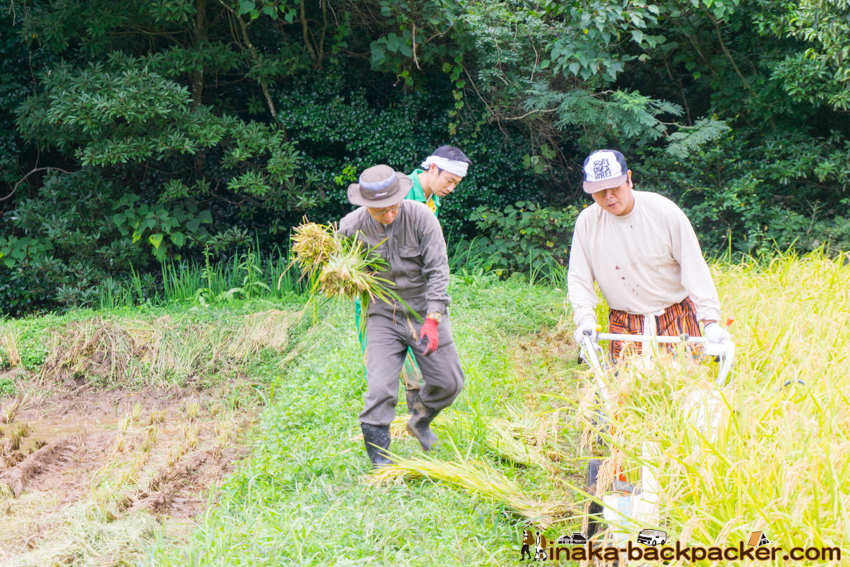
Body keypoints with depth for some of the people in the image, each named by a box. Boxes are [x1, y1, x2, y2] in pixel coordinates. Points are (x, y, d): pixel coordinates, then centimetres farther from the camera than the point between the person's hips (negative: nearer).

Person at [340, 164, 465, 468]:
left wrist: (432, 319, -21)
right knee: (379, 390, -13)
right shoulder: (351, 226, -11)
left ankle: (419, 421, 37)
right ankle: (379, 460, 0)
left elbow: (438, 270, -14)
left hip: (424, 310, 1)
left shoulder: (421, 217, -16)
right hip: (383, 315, -1)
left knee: (449, 383, 6)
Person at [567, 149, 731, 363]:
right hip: (624, 328, 1)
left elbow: (694, 269, -7)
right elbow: (578, 277, 3)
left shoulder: (664, 211, -9)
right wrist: (585, 319, -13)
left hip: (676, 320, -1)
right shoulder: (587, 221, -3)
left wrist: (710, 321, -13)